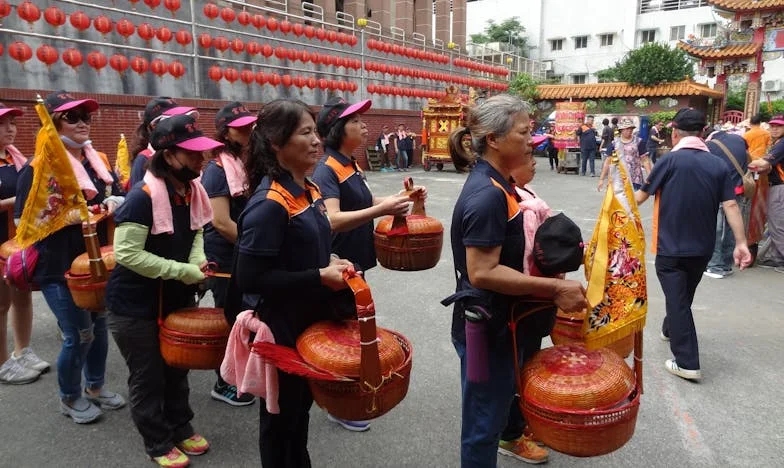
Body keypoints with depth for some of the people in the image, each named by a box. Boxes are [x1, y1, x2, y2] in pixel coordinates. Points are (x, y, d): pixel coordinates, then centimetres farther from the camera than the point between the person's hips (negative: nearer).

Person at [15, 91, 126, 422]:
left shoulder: (99, 160, 7)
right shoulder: (39, 166, -12)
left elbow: (119, 195, 13)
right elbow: (25, 219, -15)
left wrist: (113, 203, -9)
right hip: (60, 266, -6)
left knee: (99, 324, 16)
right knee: (79, 333, -1)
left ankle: (95, 386, 37)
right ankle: (69, 398, 24)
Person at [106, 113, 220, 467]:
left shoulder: (193, 190, -3)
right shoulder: (143, 196, -26)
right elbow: (126, 253, -28)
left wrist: (198, 261, -9)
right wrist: (182, 270, -26)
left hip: (178, 298, 7)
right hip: (136, 305, -7)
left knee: (178, 368, 21)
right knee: (148, 377, 10)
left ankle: (181, 428, 41)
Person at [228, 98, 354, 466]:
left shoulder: (309, 190, 4)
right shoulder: (269, 204, -23)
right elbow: (250, 279, -25)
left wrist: (331, 262, -2)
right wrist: (320, 277, -23)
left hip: (311, 319, 8)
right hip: (281, 327, -8)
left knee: (302, 404, 25)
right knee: (280, 413, 13)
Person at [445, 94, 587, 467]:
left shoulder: (495, 185, 7)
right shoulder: (487, 195, -24)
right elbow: (483, 273, -28)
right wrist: (554, 288, -25)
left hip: (497, 321, 10)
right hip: (484, 326, -10)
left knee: (493, 413, 25)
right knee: (483, 422, 9)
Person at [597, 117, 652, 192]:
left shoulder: (638, 142, 3)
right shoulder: (614, 143, 6)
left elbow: (645, 160, 3)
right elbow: (608, 162, 9)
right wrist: (601, 179, 6)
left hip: (635, 180, -1)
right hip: (618, 180, 1)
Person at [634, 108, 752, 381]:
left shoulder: (671, 160, -12)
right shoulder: (718, 165, 0)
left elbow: (642, 196, -4)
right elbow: (731, 206, -6)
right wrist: (741, 243, -5)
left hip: (671, 247, -5)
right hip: (702, 247, 5)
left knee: (677, 300, 0)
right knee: (685, 295, 24)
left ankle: (687, 363, -1)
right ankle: (670, 330, 47)